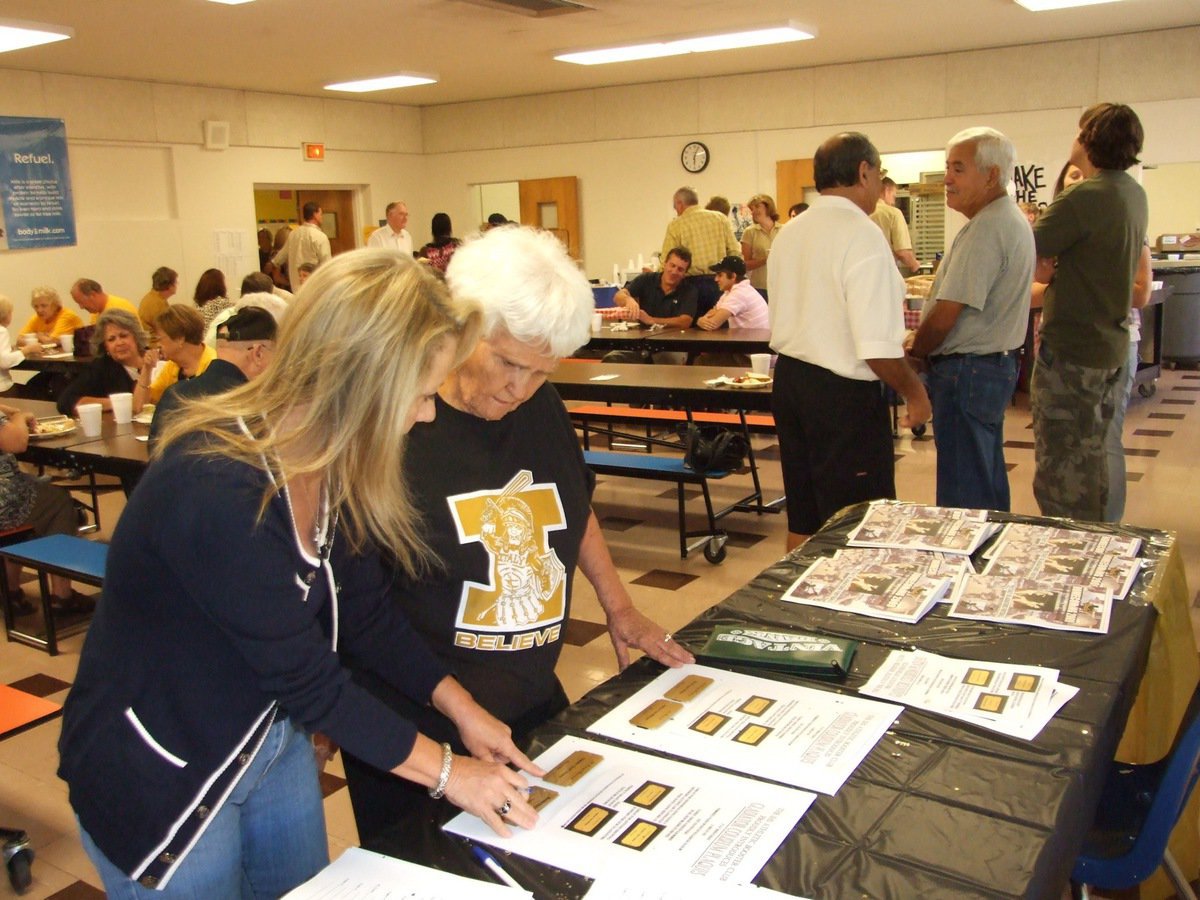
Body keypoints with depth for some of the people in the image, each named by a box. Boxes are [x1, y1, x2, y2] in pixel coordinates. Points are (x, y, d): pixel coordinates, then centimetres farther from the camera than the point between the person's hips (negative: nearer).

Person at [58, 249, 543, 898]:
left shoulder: (327, 463, -9)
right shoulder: (219, 494, -35)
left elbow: (366, 615, 2)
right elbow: (307, 680, -27)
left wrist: (460, 707, -4)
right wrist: (446, 770, -17)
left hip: (272, 737, 8)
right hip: (158, 776, -7)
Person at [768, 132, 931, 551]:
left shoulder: (788, 234, 9)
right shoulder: (863, 235, -16)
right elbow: (878, 347, -21)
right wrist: (913, 390, -6)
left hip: (788, 377, 8)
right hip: (843, 392, -8)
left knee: (803, 518, 18)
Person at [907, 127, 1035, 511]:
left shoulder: (986, 228, -19)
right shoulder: (1010, 219, 14)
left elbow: (946, 314, -22)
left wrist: (915, 353, -4)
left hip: (968, 371, -11)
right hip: (997, 362, 11)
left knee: (962, 494, -3)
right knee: (988, 483, 19)